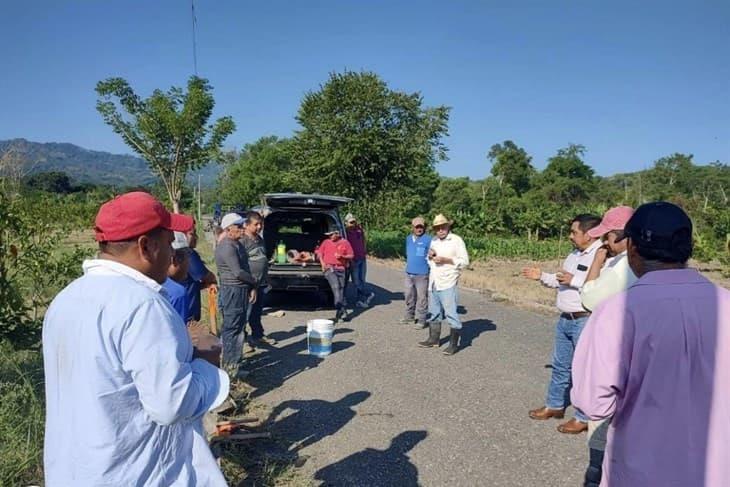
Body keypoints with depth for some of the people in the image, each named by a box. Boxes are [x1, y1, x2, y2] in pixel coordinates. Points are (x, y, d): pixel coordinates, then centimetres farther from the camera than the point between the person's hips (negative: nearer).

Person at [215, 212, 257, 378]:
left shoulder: (238, 245, 14)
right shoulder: (227, 247, -17)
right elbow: (238, 272, -21)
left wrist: (252, 288, 11)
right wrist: (254, 281, -5)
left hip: (242, 291, 10)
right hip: (232, 291, -10)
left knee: (239, 327, 15)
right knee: (232, 329, -4)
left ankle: (235, 362, 24)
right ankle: (231, 366, 3)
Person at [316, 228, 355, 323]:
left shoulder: (345, 243, 9)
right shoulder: (326, 242, 14)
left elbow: (351, 255, 9)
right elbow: (319, 252, 19)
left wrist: (342, 256, -9)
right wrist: (322, 263, 3)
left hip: (340, 269, 1)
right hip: (329, 268, -1)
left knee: (341, 288, -6)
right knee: (336, 286, -21)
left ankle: (340, 310, -2)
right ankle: (343, 311, -27)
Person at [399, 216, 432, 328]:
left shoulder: (428, 239, -11)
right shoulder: (408, 238, 12)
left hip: (422, 274, -7)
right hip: (409, 273, 7)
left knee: (422, 298, -1)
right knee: (409, 296, 17)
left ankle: (421, 320, 7)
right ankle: (409, 317, 31)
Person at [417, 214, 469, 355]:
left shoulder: (456, 240, -7)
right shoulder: (433, 240, 13)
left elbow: (465, 261, -10)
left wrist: (445, 260, -18)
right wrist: (430, 256, -1)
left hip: (448, 284, -7)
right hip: (433, 283, 7)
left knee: (451, 314, -4)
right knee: (434, 313, 16)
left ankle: (453, 344, 4)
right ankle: (433, 339, 29)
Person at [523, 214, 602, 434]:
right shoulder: (574, 254, 12)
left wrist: (575, 281, -25)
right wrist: (542, 276, 14)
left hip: (586, 321, -9)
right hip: (565, 319, 9)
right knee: (561, 366, 19)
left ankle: (584, 417, 15)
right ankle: (555, 405, 34)